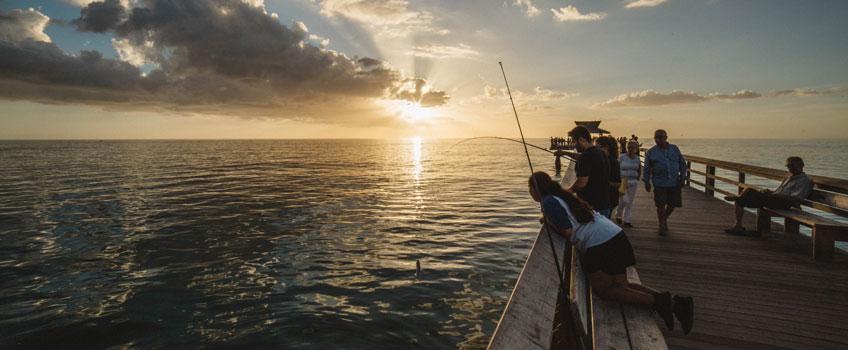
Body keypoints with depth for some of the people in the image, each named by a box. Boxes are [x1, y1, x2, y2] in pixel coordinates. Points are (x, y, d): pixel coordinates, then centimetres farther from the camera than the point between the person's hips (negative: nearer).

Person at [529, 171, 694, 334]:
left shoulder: (548, 202, -8)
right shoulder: (562, 195, 22)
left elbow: (567, 232, -14)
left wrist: (548, 222, 1)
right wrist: (549, 219, 18)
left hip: (600, 245, -10)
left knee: (602, 289, -2)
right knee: (621, 285, 13)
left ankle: (657, 301, -9)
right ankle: (675, 302, 5)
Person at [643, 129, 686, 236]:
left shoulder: (674, 149, 6)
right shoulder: (651, 152, 0)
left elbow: (682, 164, 10)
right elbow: (646, 168, 4)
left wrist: (682, 178, 2)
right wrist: (647, 182, -1)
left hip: (674, 183, 3)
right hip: (660, 184, -2)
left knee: (673, 204, 8)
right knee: (661, 205, -2)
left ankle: (664, 219, 35)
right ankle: (662, 226, 13)